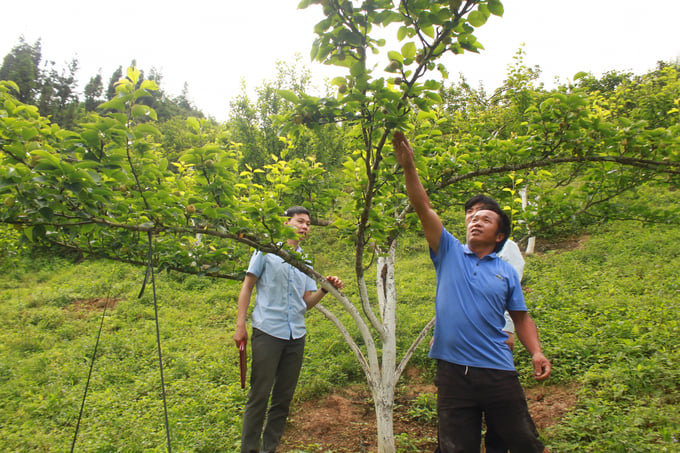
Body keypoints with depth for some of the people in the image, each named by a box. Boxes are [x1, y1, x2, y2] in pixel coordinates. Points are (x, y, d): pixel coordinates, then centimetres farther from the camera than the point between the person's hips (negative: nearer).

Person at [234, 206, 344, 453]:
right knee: (259, 395, -2)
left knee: (284, 397, 11)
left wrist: (326, 288, -8)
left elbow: (307, 302, 11)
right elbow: (247, 287, 2)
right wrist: (240, 325, -6)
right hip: (268, 332, -5)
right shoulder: (267, 251, 1)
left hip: (296, 336, 5)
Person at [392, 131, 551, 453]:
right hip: (453, 372, 0)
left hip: (498, 372, 1)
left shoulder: (507, 272, 8)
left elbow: (521, 318, 12)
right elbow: (423, 208, -4)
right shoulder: (449, 253, 4)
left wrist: (537, 353, -5)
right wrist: (408, 166, -11)